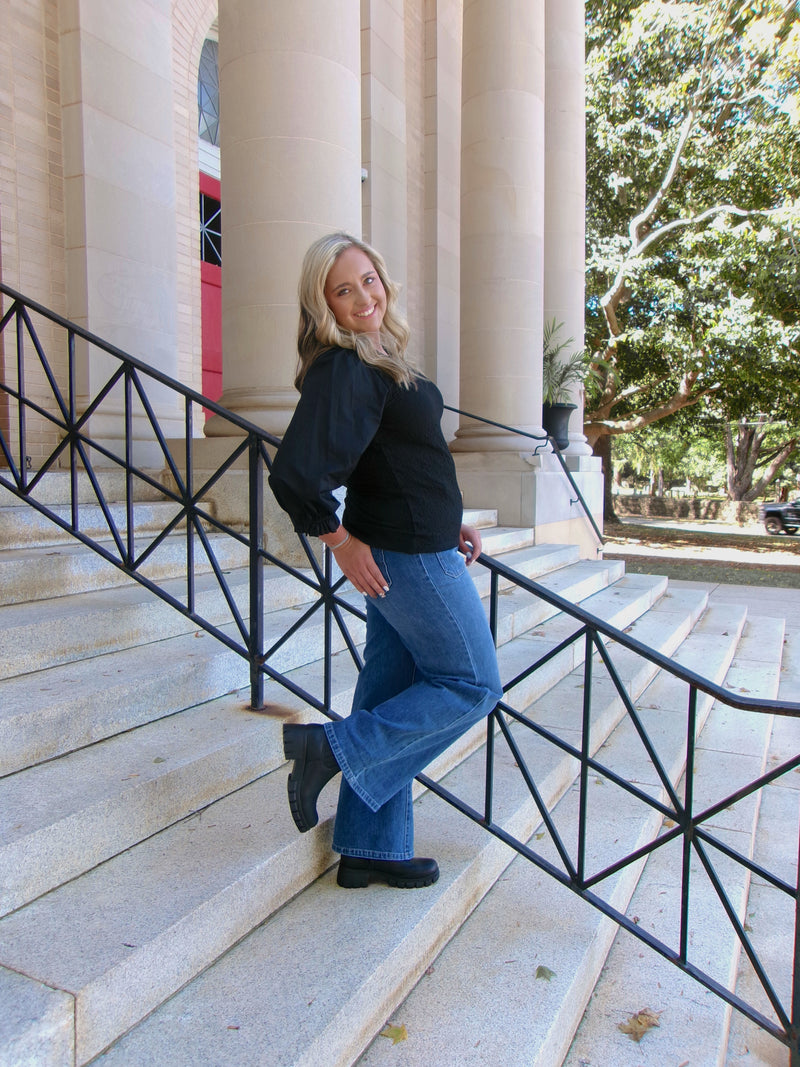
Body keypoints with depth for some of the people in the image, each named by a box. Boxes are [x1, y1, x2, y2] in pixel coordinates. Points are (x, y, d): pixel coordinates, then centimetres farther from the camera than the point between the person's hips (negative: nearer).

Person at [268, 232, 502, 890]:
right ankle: (332, 749, 7)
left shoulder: (380, 361, 12)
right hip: (409, 555, -9)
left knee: (390, 697, 13)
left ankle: (369, 851, 26)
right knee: (474, 684, 6)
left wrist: (445, 523, 15)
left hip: (404, 549, 9)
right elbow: (295, 474, -27)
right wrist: (343, 543, -15)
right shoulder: (342, 371, -18)